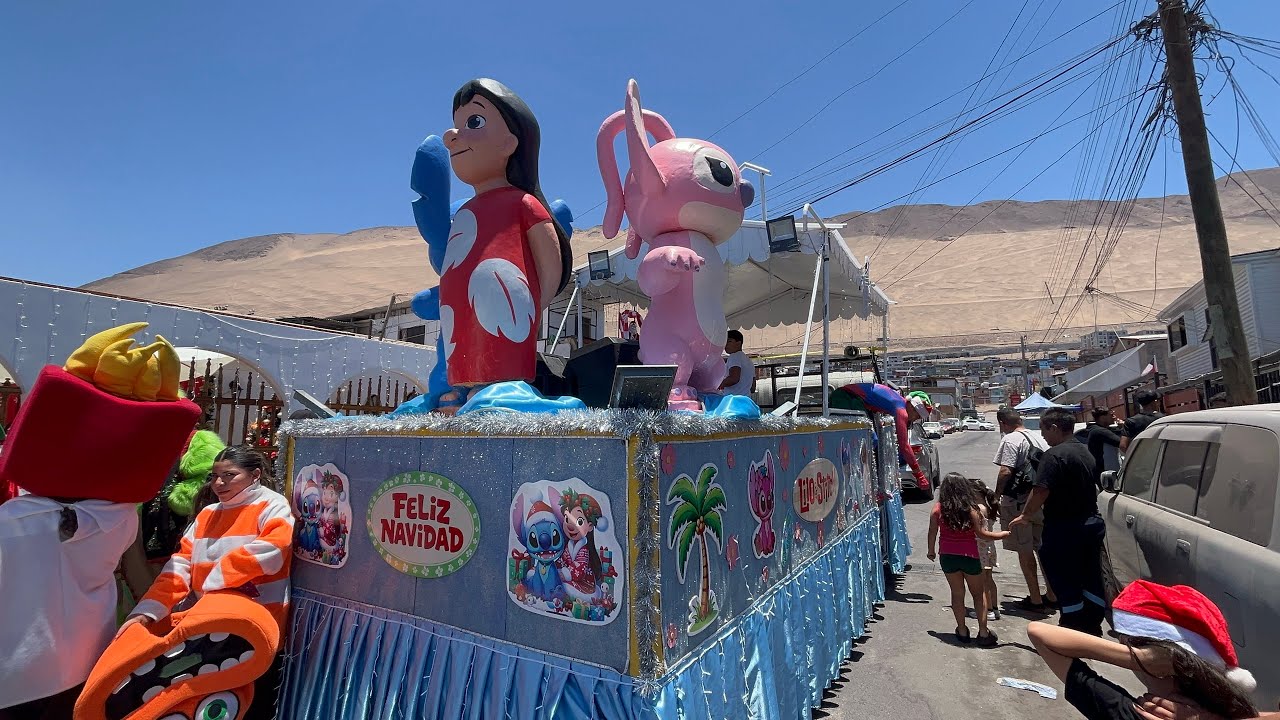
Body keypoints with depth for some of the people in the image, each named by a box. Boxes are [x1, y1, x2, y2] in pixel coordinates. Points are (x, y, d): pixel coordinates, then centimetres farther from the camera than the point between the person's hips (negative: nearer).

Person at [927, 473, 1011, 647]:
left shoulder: (938, 509, -6)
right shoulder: (971, 508, -12)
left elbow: (932, 533, -1)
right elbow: (981, 533, -10)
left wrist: (931, 551, 15)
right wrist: (1002, 534, 5)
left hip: (947, 556, 1)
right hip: (969, 556, -1)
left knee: (957, 594, 15)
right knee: (979, 594, 16)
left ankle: (962, 631, 22)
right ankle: (983, 633, 18)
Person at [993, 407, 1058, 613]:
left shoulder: (1010, 440, -14)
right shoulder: (1034, 439, 11)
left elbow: (1005, 472, -22)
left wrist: (996, 495, -11)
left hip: (1018, 502, -8)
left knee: (1025, 551, 1)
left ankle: (1035, 600, 8)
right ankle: (1052, 596, 27)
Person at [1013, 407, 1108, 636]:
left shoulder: (1055, 455, -20)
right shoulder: (1085, 452, 10)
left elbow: (1041, 491, -25)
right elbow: (1089, 487, 19)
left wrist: (1025, 515, -11)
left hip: (1064, 529, -9)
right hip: (1092, 523, 9)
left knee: (1066, 585, 3)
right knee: (1091, 580, 18)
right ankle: (1092, 628, 29)